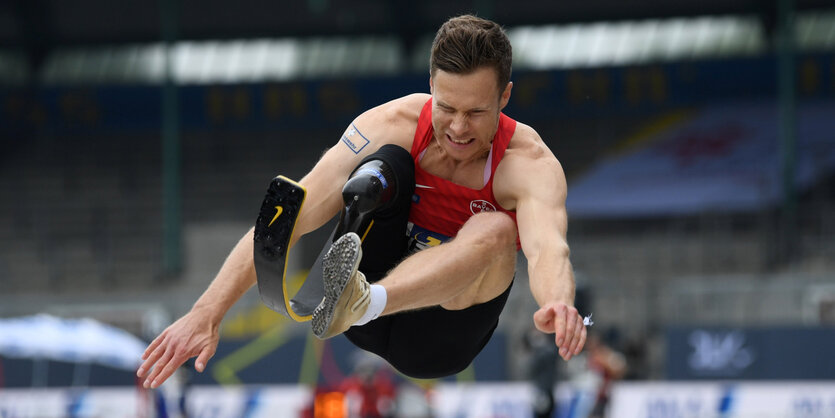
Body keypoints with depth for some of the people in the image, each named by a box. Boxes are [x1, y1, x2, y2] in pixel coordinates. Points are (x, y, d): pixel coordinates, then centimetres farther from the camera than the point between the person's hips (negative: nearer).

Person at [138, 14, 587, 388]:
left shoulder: (529, 164, -18)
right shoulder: (394, 126, -14)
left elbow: (547, 245, -41)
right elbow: (291, 218, -24)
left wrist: (558, 303, -67)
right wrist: (207, 312, -36)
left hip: (436, 343, -1)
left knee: (497, 229, -32)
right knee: (384, 165, -23)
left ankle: (360, 300, -59)